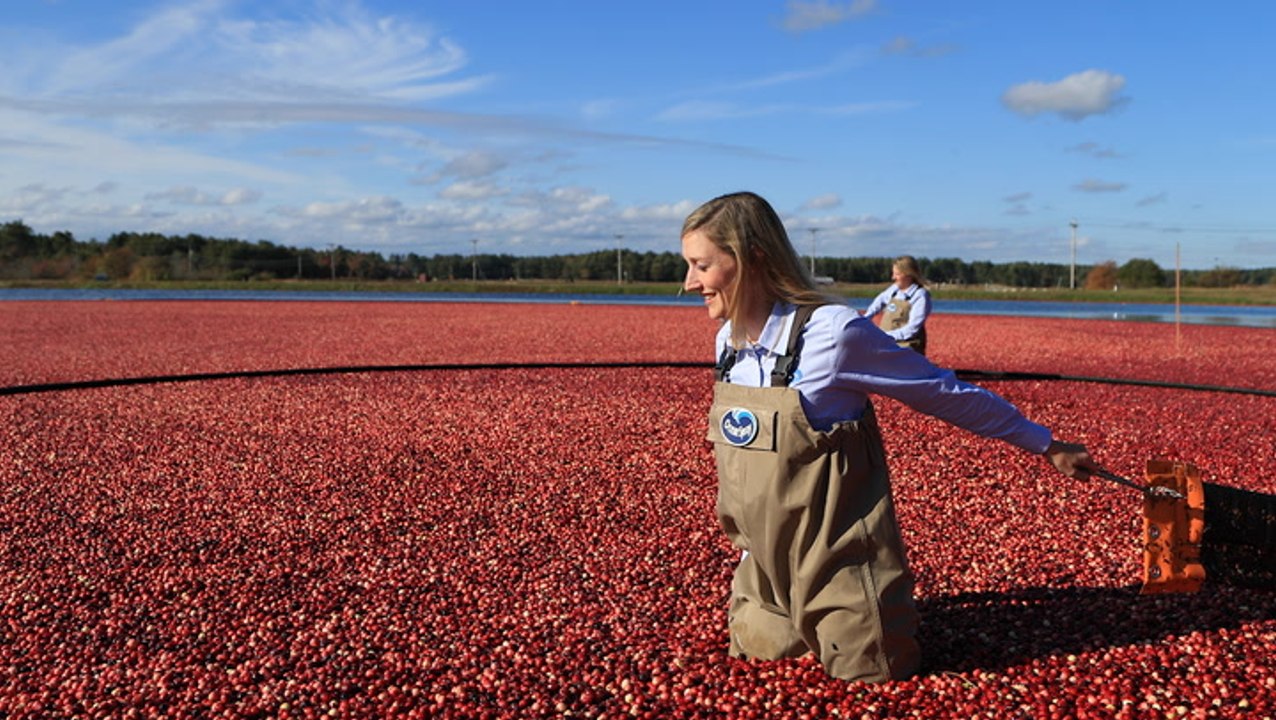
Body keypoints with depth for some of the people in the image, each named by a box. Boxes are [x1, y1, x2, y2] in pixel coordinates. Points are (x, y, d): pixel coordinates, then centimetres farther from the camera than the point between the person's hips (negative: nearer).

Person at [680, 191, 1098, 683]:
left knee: (866, 672, 5)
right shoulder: (727, 342, -1)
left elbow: (947, 394, -12)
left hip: (839, 564, -6)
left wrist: (1046, 446, -3)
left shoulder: (832, 332, -23)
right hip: (766, 567, 6)